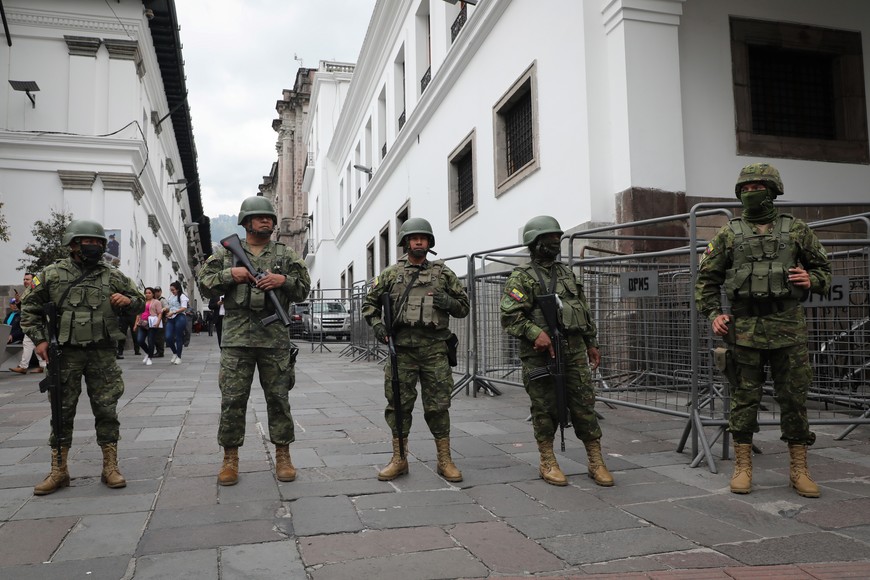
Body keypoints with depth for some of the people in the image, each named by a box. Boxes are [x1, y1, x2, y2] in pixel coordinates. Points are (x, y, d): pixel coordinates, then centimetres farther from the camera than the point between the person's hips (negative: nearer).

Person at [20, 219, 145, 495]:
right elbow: (29, 307, 9)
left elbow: (139, 301, 14)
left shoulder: (113, 276, 5)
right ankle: (58, 471, 17)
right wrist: (39, 339, 0)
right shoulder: (53, 274, 2)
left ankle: (110, 468, 12)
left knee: (107, 410, 2)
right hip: (66, 354, 0)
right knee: (62, 412, 6)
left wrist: (128, 301, -9)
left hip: (102, 354, 0)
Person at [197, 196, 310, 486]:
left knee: (279, 398, 4)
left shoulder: (286, 254, 11)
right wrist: (230, 274, -9)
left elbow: (304, 288, 8)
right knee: (232, 399, 2)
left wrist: (283, 280, -11)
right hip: (237, 337, 0)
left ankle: (282, 456, 15)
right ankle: (230, 459, 14)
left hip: (275, 338, 0)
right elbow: (204, 284, 7)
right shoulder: (226, 252, 11)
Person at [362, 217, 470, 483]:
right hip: (402, 348, 0)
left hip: (434, 348, 0)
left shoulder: (443, 272, 10)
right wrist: (376, 323, -2)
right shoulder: (391, 273, 9)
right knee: (399, 403, 4)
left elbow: (464, 306, 13)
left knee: (438, 405, 3)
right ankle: (399, 459, 17)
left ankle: (444, 460, 14)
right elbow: (370, 302, 15)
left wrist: (449, 302, -8)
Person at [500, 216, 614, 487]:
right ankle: (548, 463, 16)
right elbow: (510, 316, -12)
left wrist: (592, 343, 17)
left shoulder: (567, 272, 16)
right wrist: (535, 333, -25)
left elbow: (585, 311, 21)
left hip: (574, 350, 5)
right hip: (541, 353, -5)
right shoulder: (521, 277, -3)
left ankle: (596, 462, 15)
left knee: (584, 405, 5)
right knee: (545, 409, 3)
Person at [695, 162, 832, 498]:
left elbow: (824, 268, 17)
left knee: (794, 398, 5)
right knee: (744, 398, 3)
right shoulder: (729, 234, 7)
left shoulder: (797, 230, 9)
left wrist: (811, 281, -5)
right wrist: (713, 314, -3)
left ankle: (799, 470, 17)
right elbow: (706, 278, 8)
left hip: (789, 327, 1)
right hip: (745, 329, -1)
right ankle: (742, 467, 13)